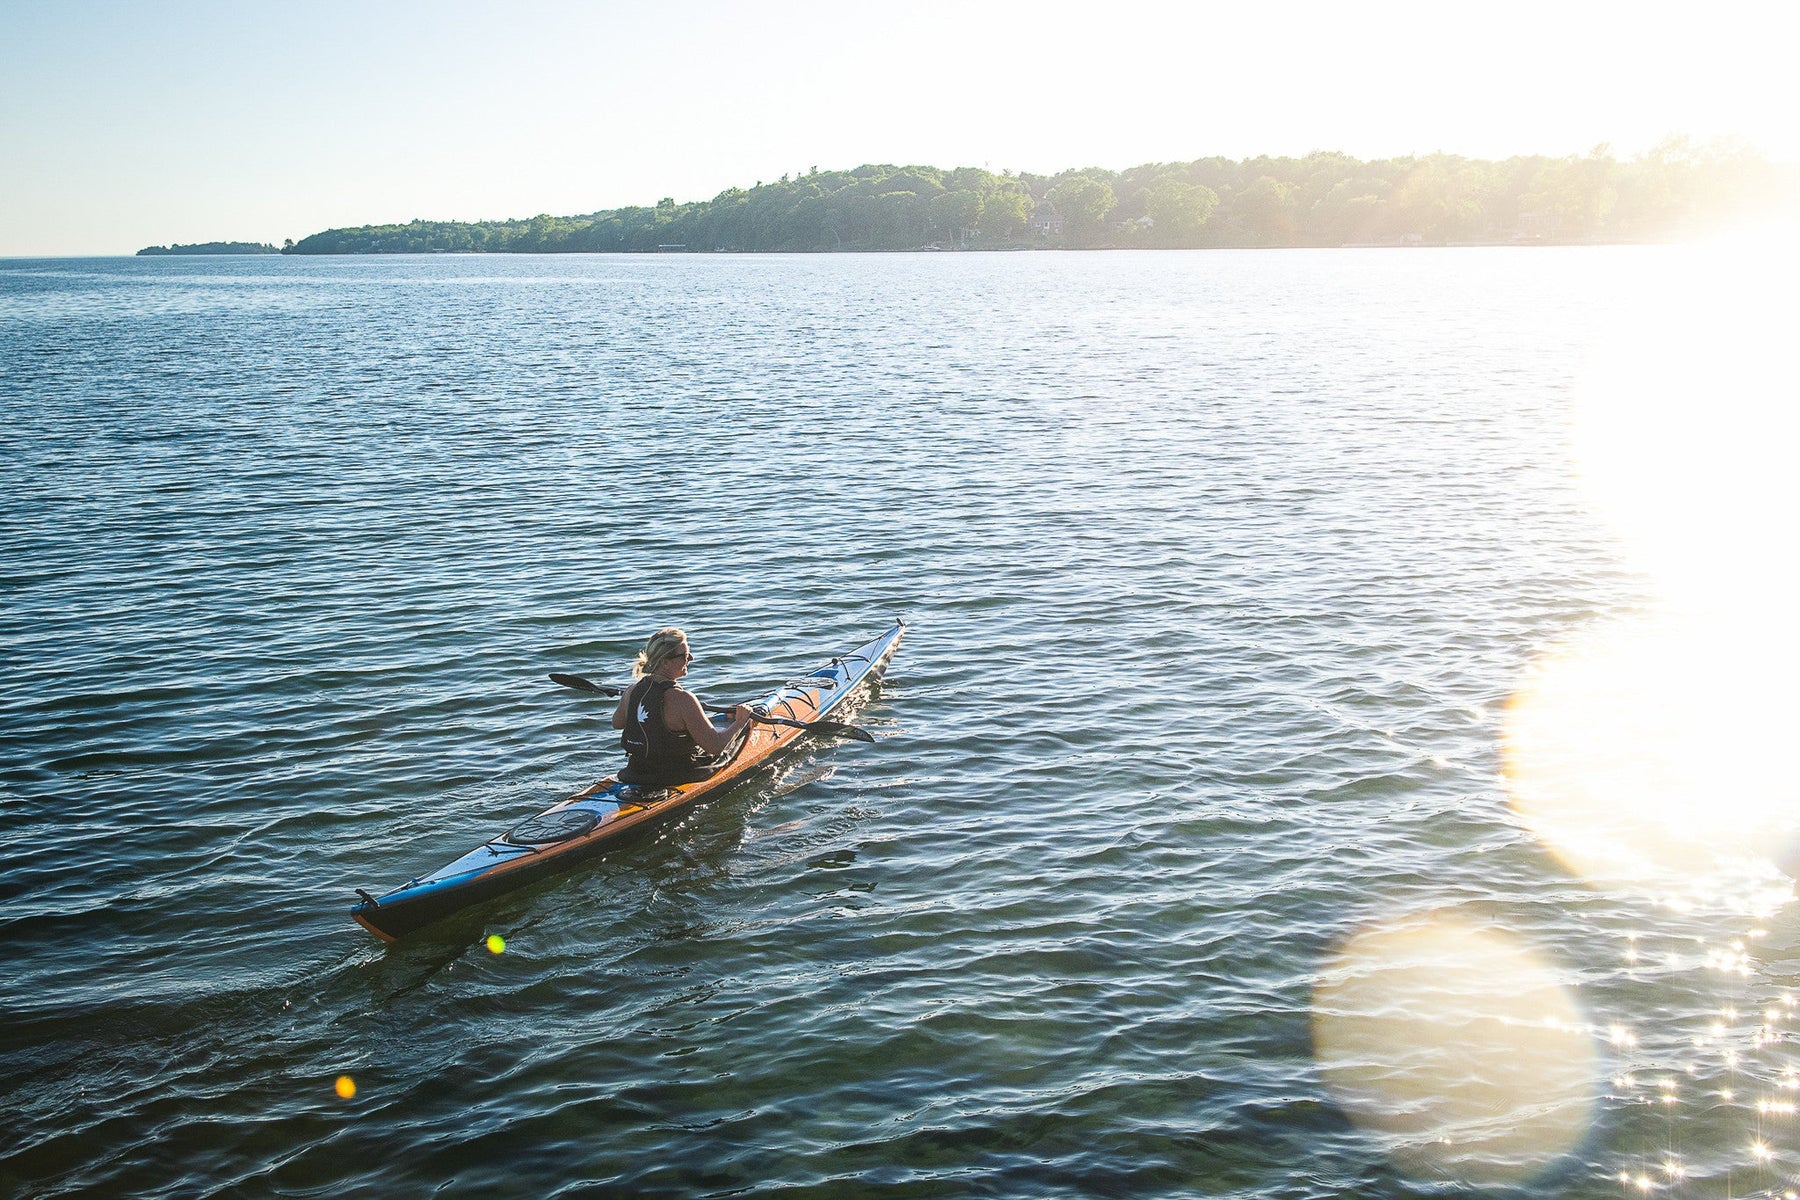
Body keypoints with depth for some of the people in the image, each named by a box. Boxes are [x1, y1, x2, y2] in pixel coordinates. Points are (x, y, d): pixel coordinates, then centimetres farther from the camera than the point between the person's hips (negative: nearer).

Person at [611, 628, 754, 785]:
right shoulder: (682, 699, -30)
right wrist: (740, 721, -12)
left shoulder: (632, 691, -9)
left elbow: (617, 723, 13)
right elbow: (715, 747, -28)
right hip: (678, 777, -6)